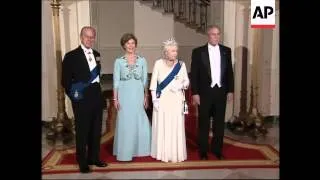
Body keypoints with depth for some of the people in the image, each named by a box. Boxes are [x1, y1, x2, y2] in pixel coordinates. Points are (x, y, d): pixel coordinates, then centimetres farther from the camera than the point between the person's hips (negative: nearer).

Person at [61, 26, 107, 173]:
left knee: (96, 131, 15)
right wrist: (73, 94, -13)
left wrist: (97, 90, 9)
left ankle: (94, 158, 31)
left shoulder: (97, 55, 10)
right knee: (82, 132, 6)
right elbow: (66, 80, -8)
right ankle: (82, 162, 20)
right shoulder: (71, 56, -8)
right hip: (82, 99, -6)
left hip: (97, 97, 6)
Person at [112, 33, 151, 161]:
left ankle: (139, 150, 23)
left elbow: (145, 80, 6)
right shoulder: (118, 61, 0)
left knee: (141, 123, 3)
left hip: (138, 95, 1)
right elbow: (116, 81, 0)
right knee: (125, 123, 3)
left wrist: (146, 97, 3)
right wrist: (115, 99, -5)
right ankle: (125, 152, 17)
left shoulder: (142, 60, 4)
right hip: (124, 96, -1)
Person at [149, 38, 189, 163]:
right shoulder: (158, 63, -2)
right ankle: (162, 153, 16)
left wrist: (180, 86, -14)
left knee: (176, 127, 2)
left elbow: (187, 81, 8)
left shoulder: (181, 64, 1)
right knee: (161, 126, 3)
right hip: (162, 100, -1)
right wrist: (154, 99, -7)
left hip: (176, 100, 1)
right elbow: (153, 83, -1)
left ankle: (176, 154, 14)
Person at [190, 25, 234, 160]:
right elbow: (194, 74, -6)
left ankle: (217, 149, 26)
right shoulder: (198, 52, -4)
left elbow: (229, 71, 9)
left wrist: (230, 90, 4)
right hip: (205, 93, -3)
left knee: (219, 122, 12)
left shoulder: (226, 51, 6)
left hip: (221, 92, 3)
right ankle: (203, 151, 20)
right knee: (204, 123, 7)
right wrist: (195, 93, -11)